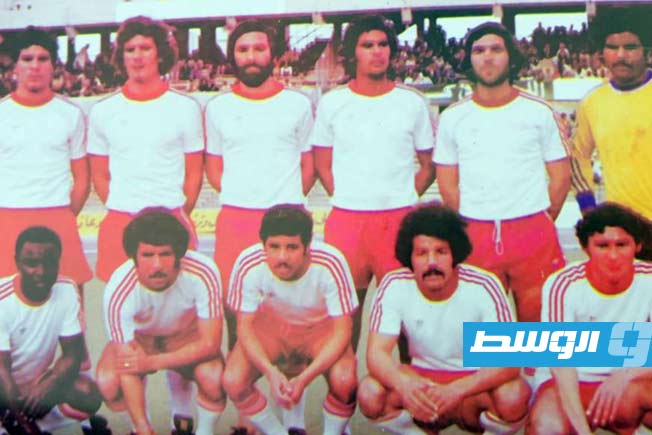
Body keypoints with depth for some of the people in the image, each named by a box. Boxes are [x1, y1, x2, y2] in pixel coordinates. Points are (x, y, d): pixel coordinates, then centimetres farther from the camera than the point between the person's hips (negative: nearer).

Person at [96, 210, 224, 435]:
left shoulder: (203, 272, -33)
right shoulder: (118, 290, -33)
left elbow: (210, 344, -25)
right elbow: (129, 372, -31)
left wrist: (152, 362, -32)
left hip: (187, 336, 0)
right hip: (137, 337, 0)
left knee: (214, 378, -30)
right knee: (108, 383, -28)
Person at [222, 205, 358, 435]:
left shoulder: (330, 263, -31)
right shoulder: (248, 264, -27)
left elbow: (342, 330, -24)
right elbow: (245, 326, -17)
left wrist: (304, 378, -36)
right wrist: (271, 372, -34)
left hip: (321, 327, -1)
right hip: (271, 325, 2)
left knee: (345, 381, -30)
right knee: (233, 381, -22)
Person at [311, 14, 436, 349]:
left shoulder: (413, 103, 6)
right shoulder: (331, 103, 6)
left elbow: (429, 165, 11)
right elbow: (322, 164, 11)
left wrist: (404, 200, 0)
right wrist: (345, 199, 1)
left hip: (400, 219, 0)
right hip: (346, 220, 0)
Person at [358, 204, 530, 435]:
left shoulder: (484, 287, -21)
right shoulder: (394, 286, -15)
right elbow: (376, 353, -19)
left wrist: (457, 389, -43)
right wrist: (404, 384, -43)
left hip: (476, 380, -2)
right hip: (423, 377, 2)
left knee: (514, 397, -34)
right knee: (370, 394, -26)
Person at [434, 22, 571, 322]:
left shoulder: (539, 112, 5)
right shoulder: (453, 117, 7)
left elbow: (561, 176, 7)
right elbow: (447, 184, 10)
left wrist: (540, 223, 4)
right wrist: (471, 228, 5)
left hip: (533, 234, -1)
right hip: (475, 238, 1)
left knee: (538, 314, 1)